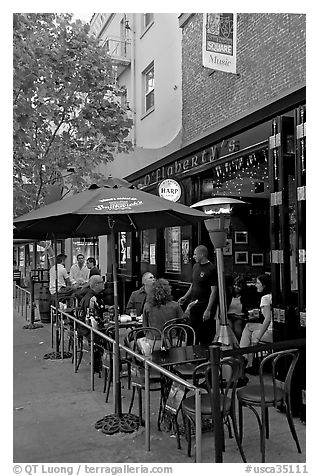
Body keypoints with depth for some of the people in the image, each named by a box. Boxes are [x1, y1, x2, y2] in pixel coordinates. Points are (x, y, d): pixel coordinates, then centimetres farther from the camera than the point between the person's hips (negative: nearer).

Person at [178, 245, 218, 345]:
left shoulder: (211, 269, -13)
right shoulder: (195, 266, 10)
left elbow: (214, 291, -16)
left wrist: (208, 310, -20)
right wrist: (185, 297, 15)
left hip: (205, 306, -7)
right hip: (194, 305, 7)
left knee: (205, 334, 0)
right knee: (193, 332, 13)